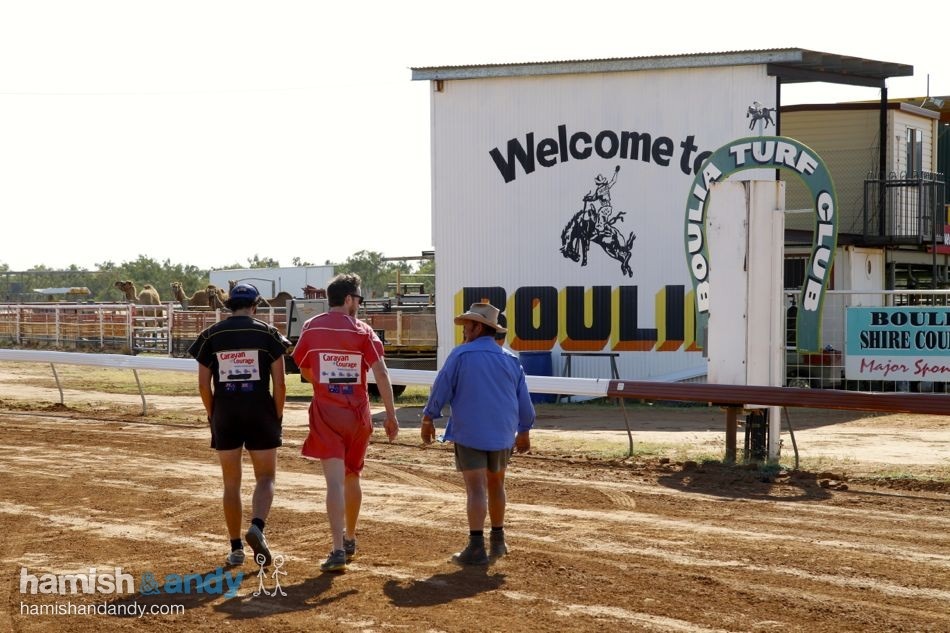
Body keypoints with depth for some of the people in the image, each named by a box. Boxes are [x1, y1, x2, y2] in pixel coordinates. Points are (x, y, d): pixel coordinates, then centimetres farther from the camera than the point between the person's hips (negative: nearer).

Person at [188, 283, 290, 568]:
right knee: (265, 478, 8)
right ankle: (257, 527, -19)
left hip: (225, 415, 2)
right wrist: (278, 416, 6)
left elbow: (203, 385, 0)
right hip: (261, 414, -2)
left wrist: (212, 415, 12)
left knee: (231, 482, 11)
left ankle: (236, 548, 12)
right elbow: (279, 384, -5)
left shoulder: (211, 336, 3)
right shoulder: (268, 333, -1)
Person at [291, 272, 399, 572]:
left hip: (325, 413, -1)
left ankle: (338, 550, -18)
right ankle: (350, 540, 33)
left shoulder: (311, 327, 1)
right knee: (351, 477, 18)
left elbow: (305, 372, 10)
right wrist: (391, 415, -8)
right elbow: (381, 373, -11)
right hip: (358, 413, 1)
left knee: (335, 481, -7)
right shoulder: (363, 330, -3)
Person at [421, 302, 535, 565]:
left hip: (469, 433, -4)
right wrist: (524, 430, 21)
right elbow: (524, 399, 10)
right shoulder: (510, 359, 6)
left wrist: (428, 418, 8)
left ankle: (477, 547, -15)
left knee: (476, 487, -7)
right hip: (502, 434, 5)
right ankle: (497, 540, 28)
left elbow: (441, 388, -5)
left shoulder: (461, 355, -8)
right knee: (496, 484, 19)